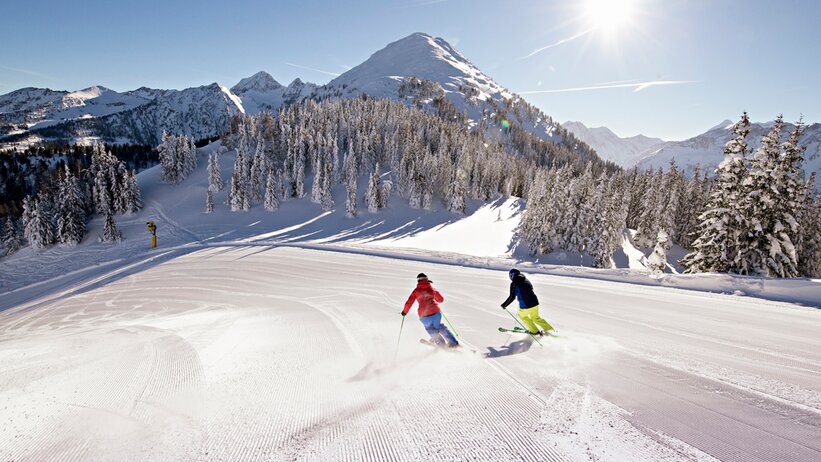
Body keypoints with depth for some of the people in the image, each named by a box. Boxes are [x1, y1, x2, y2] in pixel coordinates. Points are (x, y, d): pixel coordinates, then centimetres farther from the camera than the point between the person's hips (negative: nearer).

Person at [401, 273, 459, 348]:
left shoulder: (416, 291, 5)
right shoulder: (432, 289, 10)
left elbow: (409, 303, 4)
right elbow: (441, 299, 24)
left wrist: (404, 311, 20)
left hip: (424, 316, -2)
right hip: (436, 312, 2)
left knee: (430, 328, 27)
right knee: (439, 326, 27)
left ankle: (442, 344, 29)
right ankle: (453, 343, 27)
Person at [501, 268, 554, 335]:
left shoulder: (514, 284, -10)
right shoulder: (526, 280, 9)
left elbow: (512, 297, -14)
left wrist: (504, 305, -3)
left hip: (525, 307, -5)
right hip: (535, 303, 6)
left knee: (522, 315, 26)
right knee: (535, 318, 29)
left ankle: (535, 331, 32)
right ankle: (549, 329, 26)